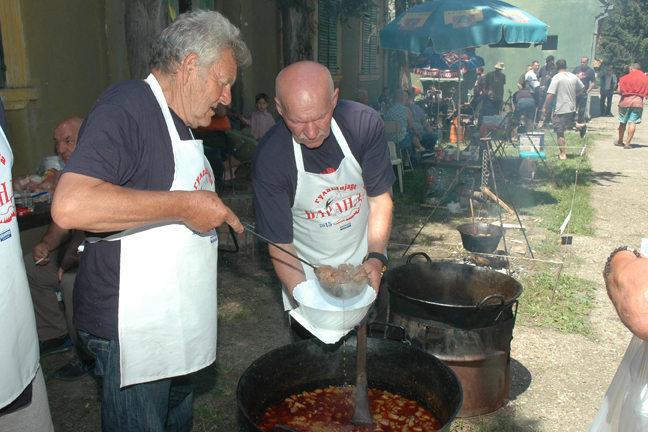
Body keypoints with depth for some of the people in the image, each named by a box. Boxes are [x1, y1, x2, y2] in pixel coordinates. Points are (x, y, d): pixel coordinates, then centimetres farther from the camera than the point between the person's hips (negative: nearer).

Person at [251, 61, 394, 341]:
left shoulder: (365, 124, -19)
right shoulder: (268, 158, -25)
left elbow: (379, 199, -8)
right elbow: (280, 244, -19)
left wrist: (376, 257, -21)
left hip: (365, 266, 3)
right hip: (307, 276, -2)